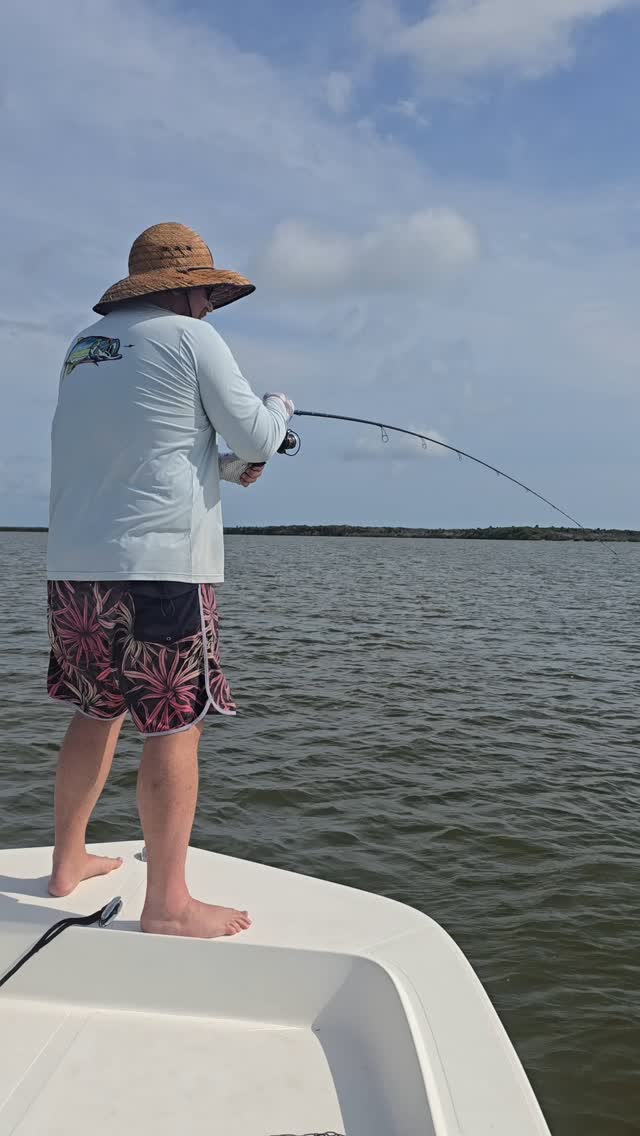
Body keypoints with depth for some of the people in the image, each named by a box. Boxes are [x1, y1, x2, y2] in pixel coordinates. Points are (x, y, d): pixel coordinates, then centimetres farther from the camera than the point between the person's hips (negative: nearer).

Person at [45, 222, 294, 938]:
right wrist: (280, 408, 20)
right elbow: (256, 437, -1)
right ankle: (167, 905, 3)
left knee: (96, 713, 19)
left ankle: (68, 864, 30)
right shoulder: (189, 338, -3)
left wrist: (226, 466, 26)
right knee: (175, 727, -2)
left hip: (74, 568, 8)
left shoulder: (82, 347, 18)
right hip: (159, 567, -8)